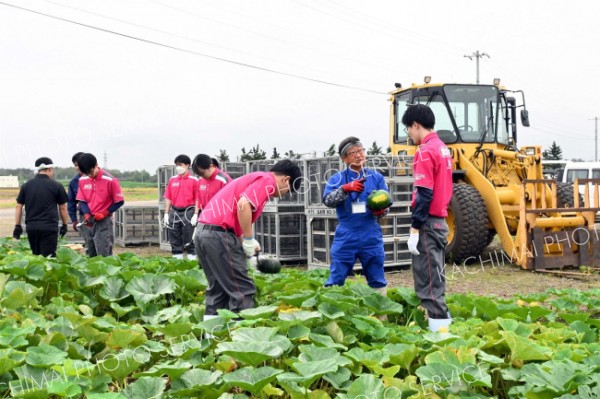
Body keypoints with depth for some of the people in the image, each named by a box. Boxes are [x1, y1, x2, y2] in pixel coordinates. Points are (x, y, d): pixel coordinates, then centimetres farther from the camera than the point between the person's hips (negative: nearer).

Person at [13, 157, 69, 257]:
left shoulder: (26, 186, 9)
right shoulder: (56, 186, 0)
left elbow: (18, 206, 9)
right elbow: (62, 208, 5)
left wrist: (17, 226, 13)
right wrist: (64, 225, 16)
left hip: (31, 227, 4)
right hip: (49, 227, -4)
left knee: (36, 256, 15)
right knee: (48, 256, -5)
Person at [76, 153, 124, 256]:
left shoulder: (110, 180, -12)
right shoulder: (82, 180, 3)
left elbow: (119, 201, -6)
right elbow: (82, 200, 9)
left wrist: (104, 213, -14)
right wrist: (86, 214, -10)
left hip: (103, 222, -5)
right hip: (88, 222, 5)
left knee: (104, 256, -7)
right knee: (91, 256, 12)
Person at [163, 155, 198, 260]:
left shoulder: (194, 180, -5)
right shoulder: (172, 180, 8)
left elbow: (197, 199, -6)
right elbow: (168, 198, 10)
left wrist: (196, 214, -11)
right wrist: (166, 214, 6)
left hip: (188, 212, -4)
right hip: (174, 212, 5)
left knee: (189, 238, -1)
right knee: (174, 237, 8)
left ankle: (192, 258, 6)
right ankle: (177, 258, 17)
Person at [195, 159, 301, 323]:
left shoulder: (255, 178, 25)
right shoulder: (267, 180, -3)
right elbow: (243, 205, -19)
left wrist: (245, 242, 22)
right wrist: (249, 240, -10)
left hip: (204, 230, 10)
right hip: (219, 234, -10)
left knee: (218, 288, 17)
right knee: (242, 289, -2)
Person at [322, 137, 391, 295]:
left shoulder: (376, 177, 7)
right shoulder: (337, 179, 2)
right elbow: (327, 200, -14)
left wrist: (381, 210, -18)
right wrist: (345, 188, -30)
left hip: (371, 237, 2)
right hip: (346, 237, -2)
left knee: (377, 280, 12)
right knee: (336, 280, 2)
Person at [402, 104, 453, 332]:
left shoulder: (425, 151, -15)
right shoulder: (442, 148, 14)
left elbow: (424, 194, -20)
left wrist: (414, 228, -19)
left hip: (428, 222, -9)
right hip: (440, 220, 9)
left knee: (427, 278, -5)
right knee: (435, 275, 15)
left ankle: (438, 324, -4)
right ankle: (441, 319, 21)